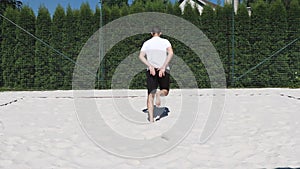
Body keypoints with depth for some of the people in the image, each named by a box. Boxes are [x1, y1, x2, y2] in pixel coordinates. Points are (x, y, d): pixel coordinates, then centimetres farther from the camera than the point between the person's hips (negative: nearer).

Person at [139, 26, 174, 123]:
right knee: (165, 91, 16)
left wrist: (150, 66, -13)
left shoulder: (147, 43, 10)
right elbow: (171, 53, -13)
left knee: (150, 95, 4)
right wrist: (163, 67, -17)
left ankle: (151, 118, -11)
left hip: (151, 70, 1)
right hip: (164, 70, -1)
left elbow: (141, 56, -6)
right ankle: (159, 93, -20)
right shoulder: (165, 42, 5)